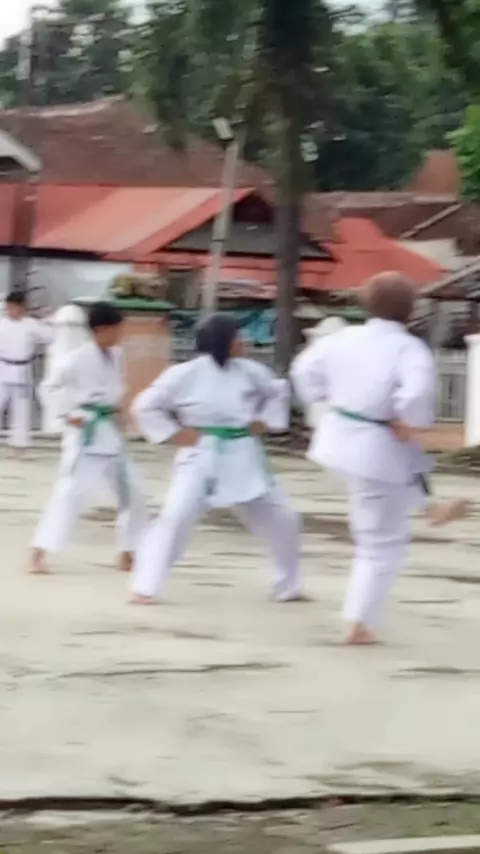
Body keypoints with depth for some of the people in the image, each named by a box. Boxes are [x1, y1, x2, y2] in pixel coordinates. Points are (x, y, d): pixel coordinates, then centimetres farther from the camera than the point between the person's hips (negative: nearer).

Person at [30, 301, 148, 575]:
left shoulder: (117, 355, 4)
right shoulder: (79, 359, -17)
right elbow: (52, 386, -10)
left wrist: (119, 410, 4)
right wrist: (69, 414, -14)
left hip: (112, 434, 7)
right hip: (87, 434, -7)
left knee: (132, 490, 10)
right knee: (71, 491, -15)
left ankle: (129, 553, 23)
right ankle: (40, 552, -12)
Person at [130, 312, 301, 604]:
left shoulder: (249, 371, 2)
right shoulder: (186, 374, -12)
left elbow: (278, 392, 20)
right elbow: (146, 406, -6)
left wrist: (264, 423, 6)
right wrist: (175, 435, -10)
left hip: (244, 459, 5)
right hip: (203, 457, -5)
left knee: (281, 518, 9)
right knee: (177, 517, -19)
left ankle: (289, 586, 29)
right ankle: (146, 587, -10)